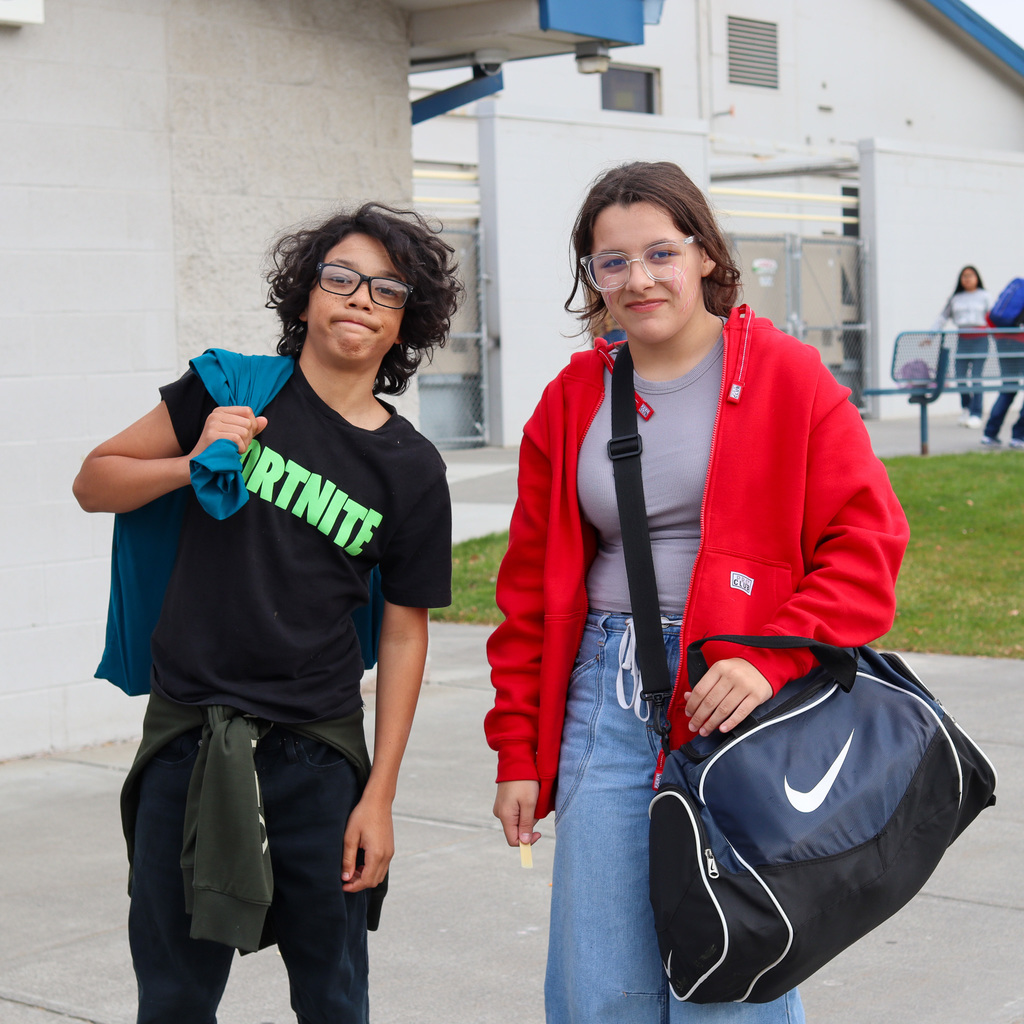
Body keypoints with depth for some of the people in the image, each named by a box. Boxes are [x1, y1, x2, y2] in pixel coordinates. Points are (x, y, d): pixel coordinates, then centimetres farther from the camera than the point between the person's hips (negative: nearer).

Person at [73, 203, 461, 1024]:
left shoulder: (411, 469, 2)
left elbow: (405, 633, 4)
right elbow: (95, 482, 7)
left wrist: (380, 795, 0)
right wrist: (194, 465, -13)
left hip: (319, 749, 1)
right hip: (189, 737, 0)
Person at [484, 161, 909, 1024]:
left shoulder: (788, 378, -1)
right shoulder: (571, 401, 10)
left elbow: (867, 544, -6)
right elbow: (531, 587, 14)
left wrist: (771, 661, -19)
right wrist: (519, 751, 11)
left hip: (743, 703, -4)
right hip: (606, 702, 4)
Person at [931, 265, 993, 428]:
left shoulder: (985, 297, 8)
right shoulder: (955, 299, 15)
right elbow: (942, 318, 17)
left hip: (980, 339, -3)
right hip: (962, 339, 3)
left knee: (976, 377, -8)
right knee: (960, 376, 0)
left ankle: (975, 414, -2)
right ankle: (965, 408, 24)